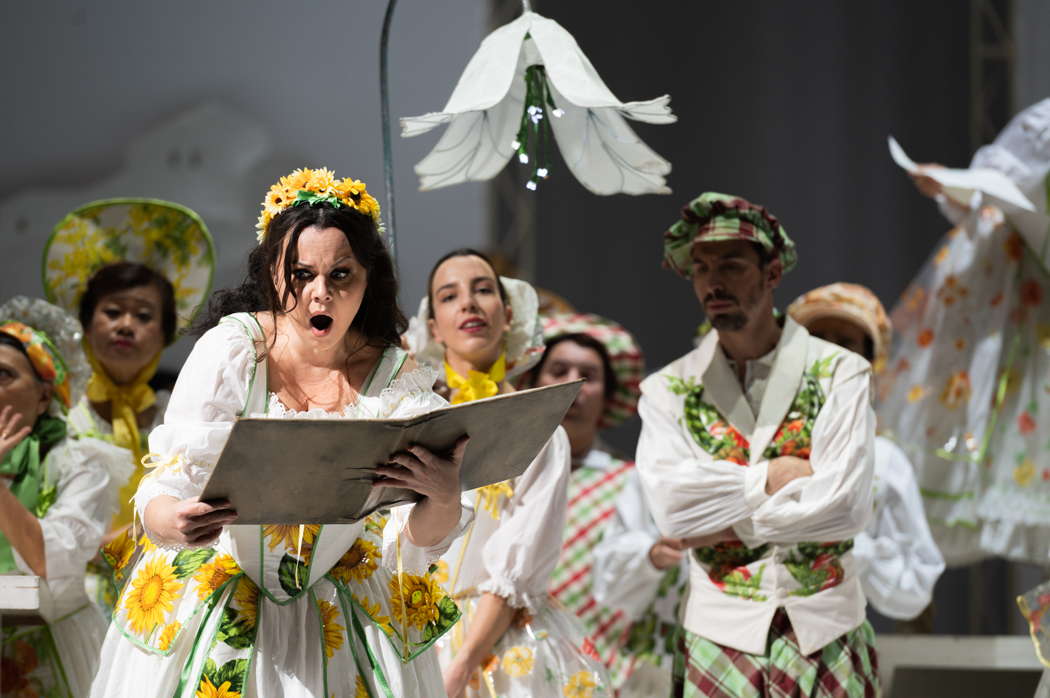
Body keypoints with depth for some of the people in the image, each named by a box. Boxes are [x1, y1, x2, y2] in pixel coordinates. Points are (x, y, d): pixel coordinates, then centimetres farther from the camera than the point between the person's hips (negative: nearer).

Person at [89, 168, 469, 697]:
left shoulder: (397, 378, -9)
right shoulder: (232, 349, -15)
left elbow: (408, 546, -13)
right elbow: (162, 495, -18)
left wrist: (445, 498, -36)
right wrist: (176, 523, -43)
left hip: (340, 612, 2)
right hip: (215, 600, -2)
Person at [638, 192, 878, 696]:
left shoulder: (840, 374, 0)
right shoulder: (667, 392, 4)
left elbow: (846, 505, -13)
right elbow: (672, 507, -11)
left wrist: (731, 524, -10)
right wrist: (774, 475, -12)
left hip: (825, 634, -1)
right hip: (718, 633, 1)